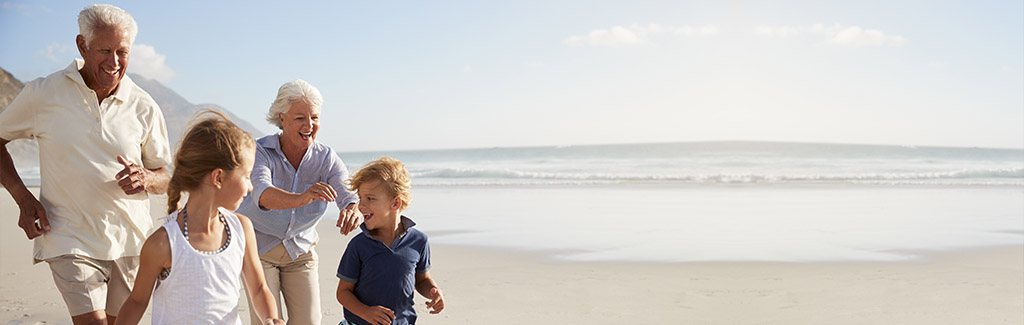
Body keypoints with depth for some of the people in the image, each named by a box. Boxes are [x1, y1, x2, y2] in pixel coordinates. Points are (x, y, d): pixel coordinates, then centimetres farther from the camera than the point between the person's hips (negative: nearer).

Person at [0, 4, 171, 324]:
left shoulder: (144, 107, 2)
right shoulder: (42, 94, -3)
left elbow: (165, 178, 11)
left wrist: (145, 179, -14)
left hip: (131, 239, 3)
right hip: (70, 238, -2)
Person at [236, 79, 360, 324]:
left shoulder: (326, 157, -9)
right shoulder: (260, 151, -20)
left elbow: (350, 194, -23)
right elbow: (262, 195, -39)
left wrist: (352, 210, -49)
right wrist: (301, 199, -60)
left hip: (300, 251, 3)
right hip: (258, 248, -3)